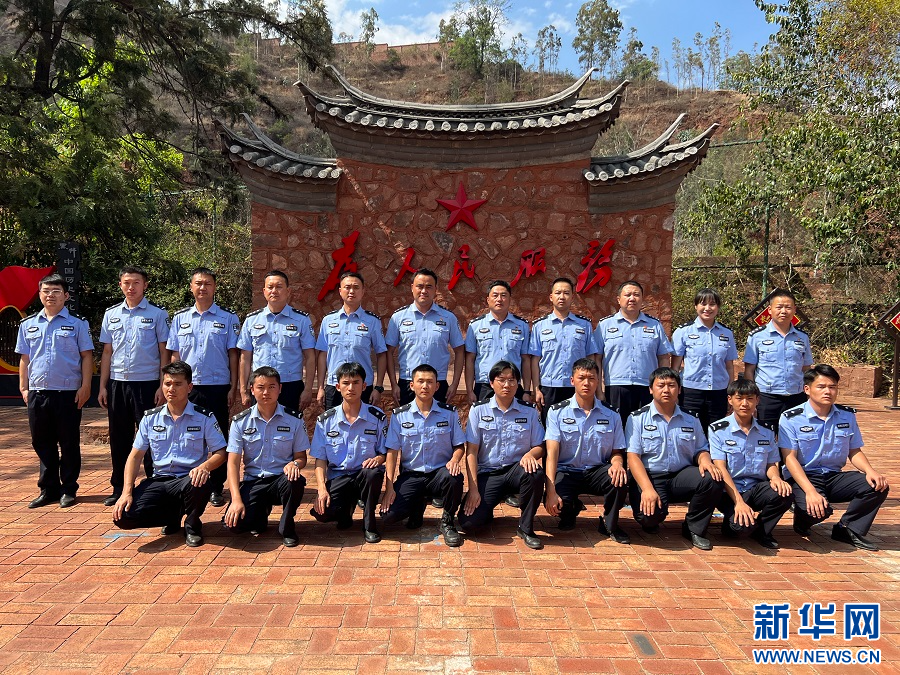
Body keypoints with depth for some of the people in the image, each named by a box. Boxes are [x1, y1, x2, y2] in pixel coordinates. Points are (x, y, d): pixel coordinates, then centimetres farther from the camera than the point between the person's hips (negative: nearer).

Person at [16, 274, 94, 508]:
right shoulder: (28, 325, 11)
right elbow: (24, 359, 15)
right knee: (42, 443, 11)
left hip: (68, 392, -4)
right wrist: (23, 388, 10)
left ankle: (68, 490, 14)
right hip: (37, 392, 4)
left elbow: (87, 356, -2)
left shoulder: (77, 324, 1)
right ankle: (48, 489, 22)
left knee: (69, 444, 4)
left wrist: (85, 387, -9)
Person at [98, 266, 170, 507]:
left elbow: (164, 352, -3)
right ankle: (119, 489, 22)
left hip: (147, 383, -4)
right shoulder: (111, 314, 10)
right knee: (119, 439, 11)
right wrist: (103, 386, 7)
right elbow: (107, 352, 12)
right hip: (117, 383, 4)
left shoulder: (157, 314, -2)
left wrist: (162, 386, -9)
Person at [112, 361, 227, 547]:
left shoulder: (204, 418, -1)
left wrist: (204, 466, -26)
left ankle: (192, 525, -4)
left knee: (200, 486, -40)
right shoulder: (150, 418, 8)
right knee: (123, 516, -22)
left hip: (188, 480, -3)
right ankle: (172, 517, 9)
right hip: (159, 481, 3)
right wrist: (127, 492, -5)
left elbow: (221, 452, -3)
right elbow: (135, 456, 8)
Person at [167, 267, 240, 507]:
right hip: (188, 387, 2)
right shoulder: (180, 318, 10)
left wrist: (233, 388, -3)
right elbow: (175, 355, 11)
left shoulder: (228, 318, 3)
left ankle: (216, 489, 12)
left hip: (218, 387, -2)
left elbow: (233, 355, 2)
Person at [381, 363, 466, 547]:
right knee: (388, 516, -20)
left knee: (453, 477, -37)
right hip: (410, 475, 1)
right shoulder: (399, 415, 1)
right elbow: (392, 452, 0)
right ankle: (418, 504, 17)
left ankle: (447, 523, -7)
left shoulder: (449, 412, 2)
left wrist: (454, 460, -19)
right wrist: (389, 487, -8)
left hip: (440, 472, 0)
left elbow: (459, 445, 5)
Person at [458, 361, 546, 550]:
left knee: (535, 474, -35)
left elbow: (540, 447, 6)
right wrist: (473, 489, -11)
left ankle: (526, 527, -11)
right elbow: (471, 451, -3)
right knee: (468, 522, -22)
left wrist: (530, 454, -20)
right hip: (487, 473, -1)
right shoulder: (478, 410, 1)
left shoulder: (529, 411, 5)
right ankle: (487, 508, 16)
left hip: (516, 470, 1)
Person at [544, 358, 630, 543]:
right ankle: (570, 509, 12)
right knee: (557, 505, -31)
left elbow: (616, 452, 7)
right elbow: (552, 452, -12)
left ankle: (609, 524, -1)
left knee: (621, 477, -31)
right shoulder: (557, 411, -3)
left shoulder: (611, 416, 5)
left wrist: (617, 463, -21)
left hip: (596, 472, 2)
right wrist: (551, 490, -24)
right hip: (566, 472, -1)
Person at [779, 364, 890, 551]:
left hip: (835, 476, 5)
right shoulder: (791, 418, -10)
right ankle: (802, 520, 6)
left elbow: (855, 452, 11)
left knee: (877, 486, -18)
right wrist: (810, 491, -28)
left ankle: (848, 529, -1)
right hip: (802, 478, -5)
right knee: (819, 509, -33)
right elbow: (790, 458, -15)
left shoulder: (847, 416, 6)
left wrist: (870, 470, -13)